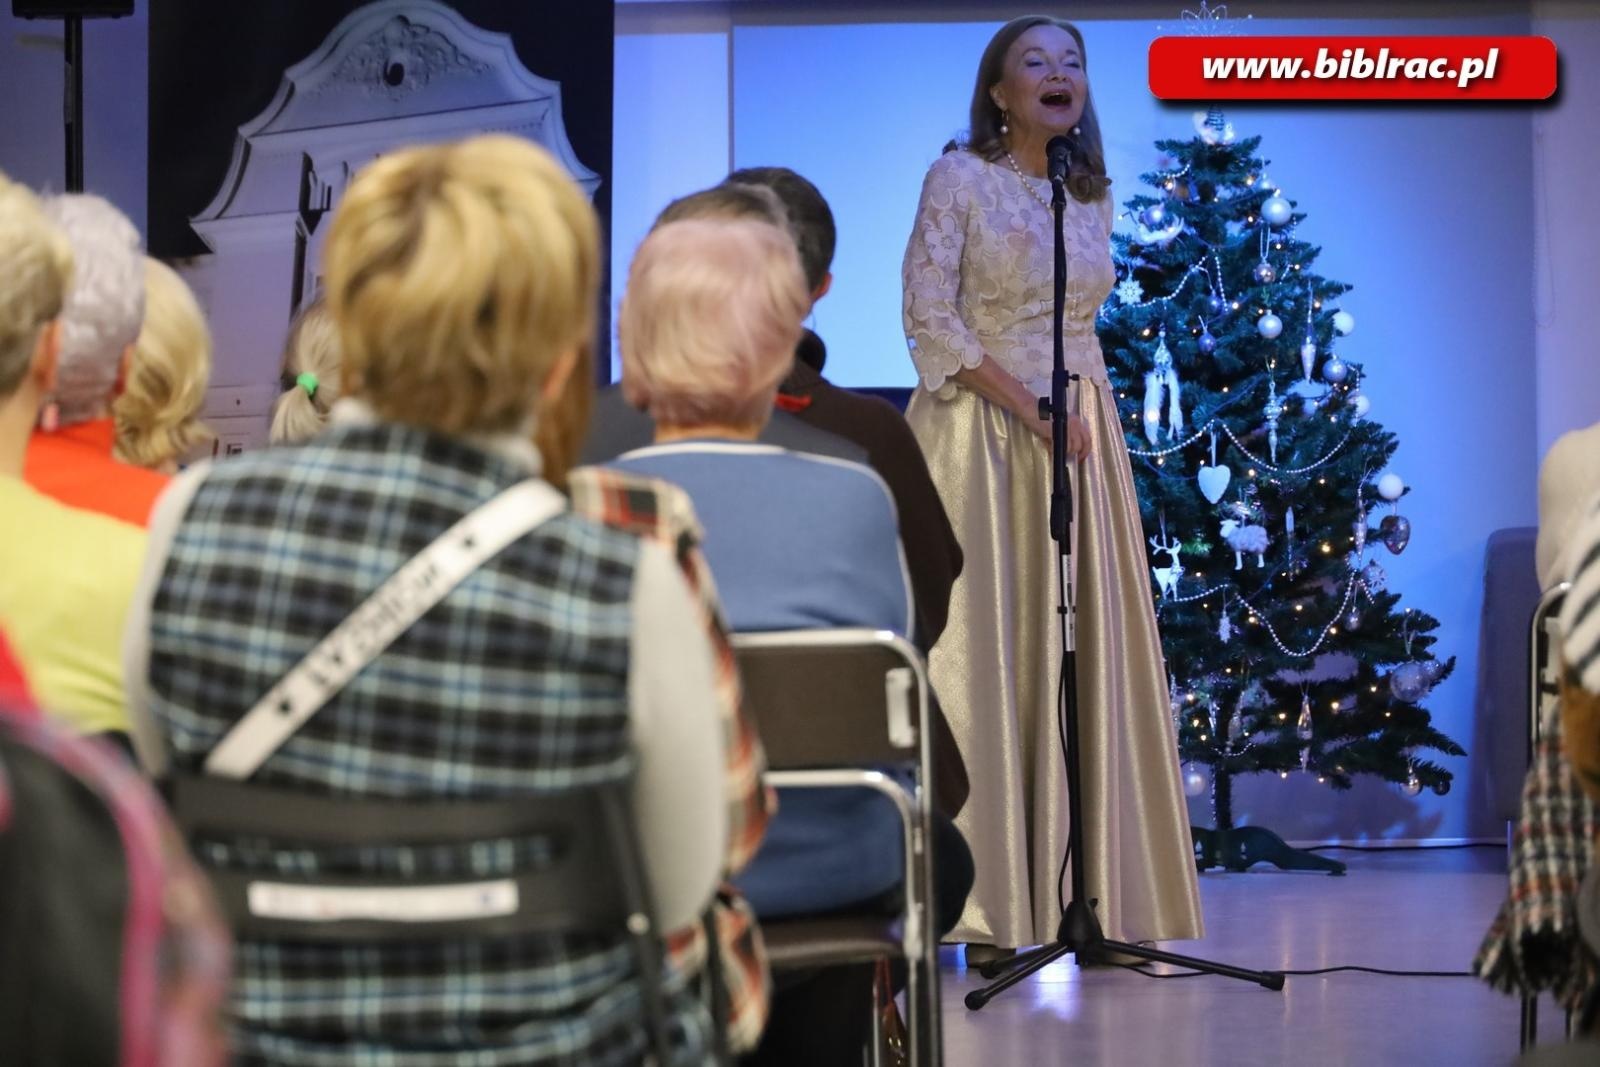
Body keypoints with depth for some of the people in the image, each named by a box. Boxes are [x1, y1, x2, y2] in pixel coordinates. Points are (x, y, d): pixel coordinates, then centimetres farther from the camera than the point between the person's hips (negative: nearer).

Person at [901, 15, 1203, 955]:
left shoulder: (1093, 197, 13)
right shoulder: (959, 180, -3)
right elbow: (930, 322, -10)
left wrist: (1084, 416, 10)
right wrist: (1030, 410, -15)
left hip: (1081, 442, 6)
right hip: (982, 433, -5)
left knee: (1084, 654, 2)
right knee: (982, 650, -7)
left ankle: (1083, 895, 6)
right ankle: (987, 908, -7)